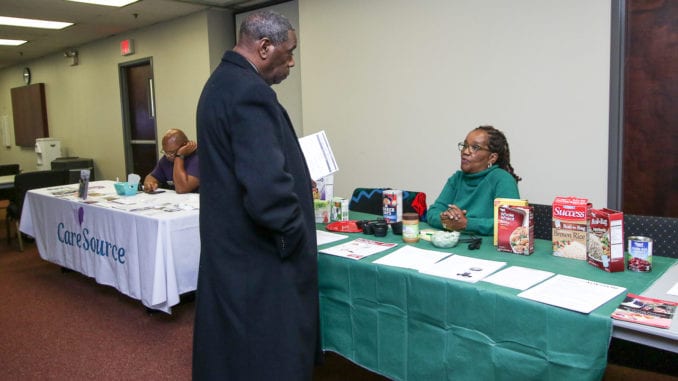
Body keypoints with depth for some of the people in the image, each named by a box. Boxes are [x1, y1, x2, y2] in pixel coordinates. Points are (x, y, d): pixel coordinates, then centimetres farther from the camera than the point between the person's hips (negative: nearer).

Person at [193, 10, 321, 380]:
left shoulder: (221, 82, 11)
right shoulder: (249, 91, -22)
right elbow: (266, 187, -31)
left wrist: (295, 182, 17)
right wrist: (295, 234, -14)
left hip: (230, 247, 10)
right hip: (257, 258, -10)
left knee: (233, 350, 23)